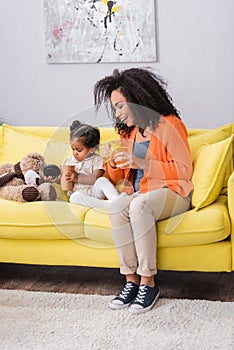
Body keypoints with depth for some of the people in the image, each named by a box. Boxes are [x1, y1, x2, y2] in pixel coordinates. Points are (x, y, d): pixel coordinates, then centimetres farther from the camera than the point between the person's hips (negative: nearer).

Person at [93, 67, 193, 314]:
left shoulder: (169, 125, -6)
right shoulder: (128, 132, 16)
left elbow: (184, 170, -14)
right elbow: (117, 178, 21)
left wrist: (142, 163, -21)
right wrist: (114, 163, -3)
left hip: (173, 193, -6)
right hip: (141, 193, 6)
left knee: (139, 205, -37)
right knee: (117, 210, -29)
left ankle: (148, 282, -30)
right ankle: (131, 281, -24)